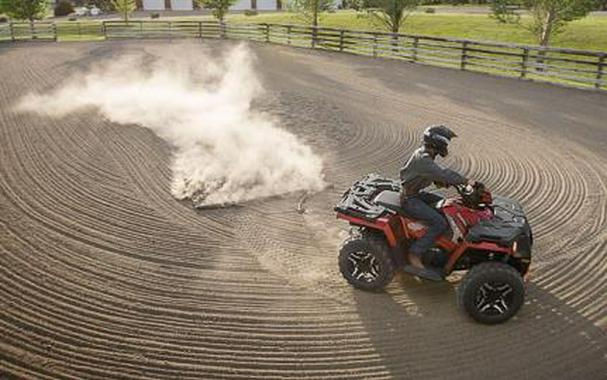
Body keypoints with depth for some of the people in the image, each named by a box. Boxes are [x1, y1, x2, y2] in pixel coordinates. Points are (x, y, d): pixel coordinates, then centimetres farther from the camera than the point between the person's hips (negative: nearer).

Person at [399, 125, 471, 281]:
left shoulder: (424, 154, 8)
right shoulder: (422, 159, -24)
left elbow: (435, 175, 18)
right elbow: (442, 173, -31)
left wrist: (442, 182, -1)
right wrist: (465, 181, -26)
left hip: (415, 193, 11)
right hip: (409, 199, -11)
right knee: (440, 223, -20)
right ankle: (414, 259, -18)